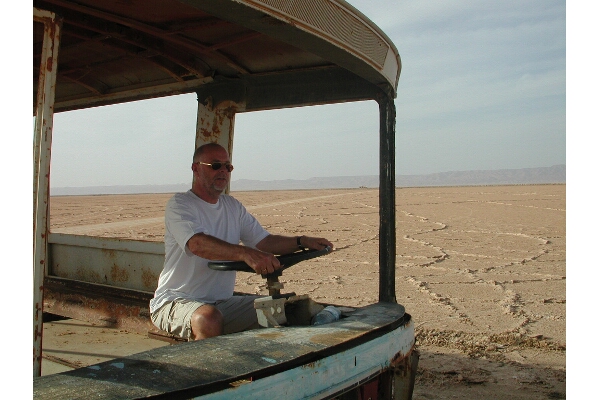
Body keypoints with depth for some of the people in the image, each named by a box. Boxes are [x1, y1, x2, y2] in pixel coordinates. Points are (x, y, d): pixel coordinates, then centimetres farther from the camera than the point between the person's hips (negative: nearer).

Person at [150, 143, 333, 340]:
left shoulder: (233, 207, 14)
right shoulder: (179, 204, -9)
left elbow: (264, 241, 9)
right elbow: (198, 244, -28)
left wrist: (302, 241, -9)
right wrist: (246, 254, -43)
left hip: (222, 302, 7)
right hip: (176, 301, -6)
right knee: (209, 319, -38)